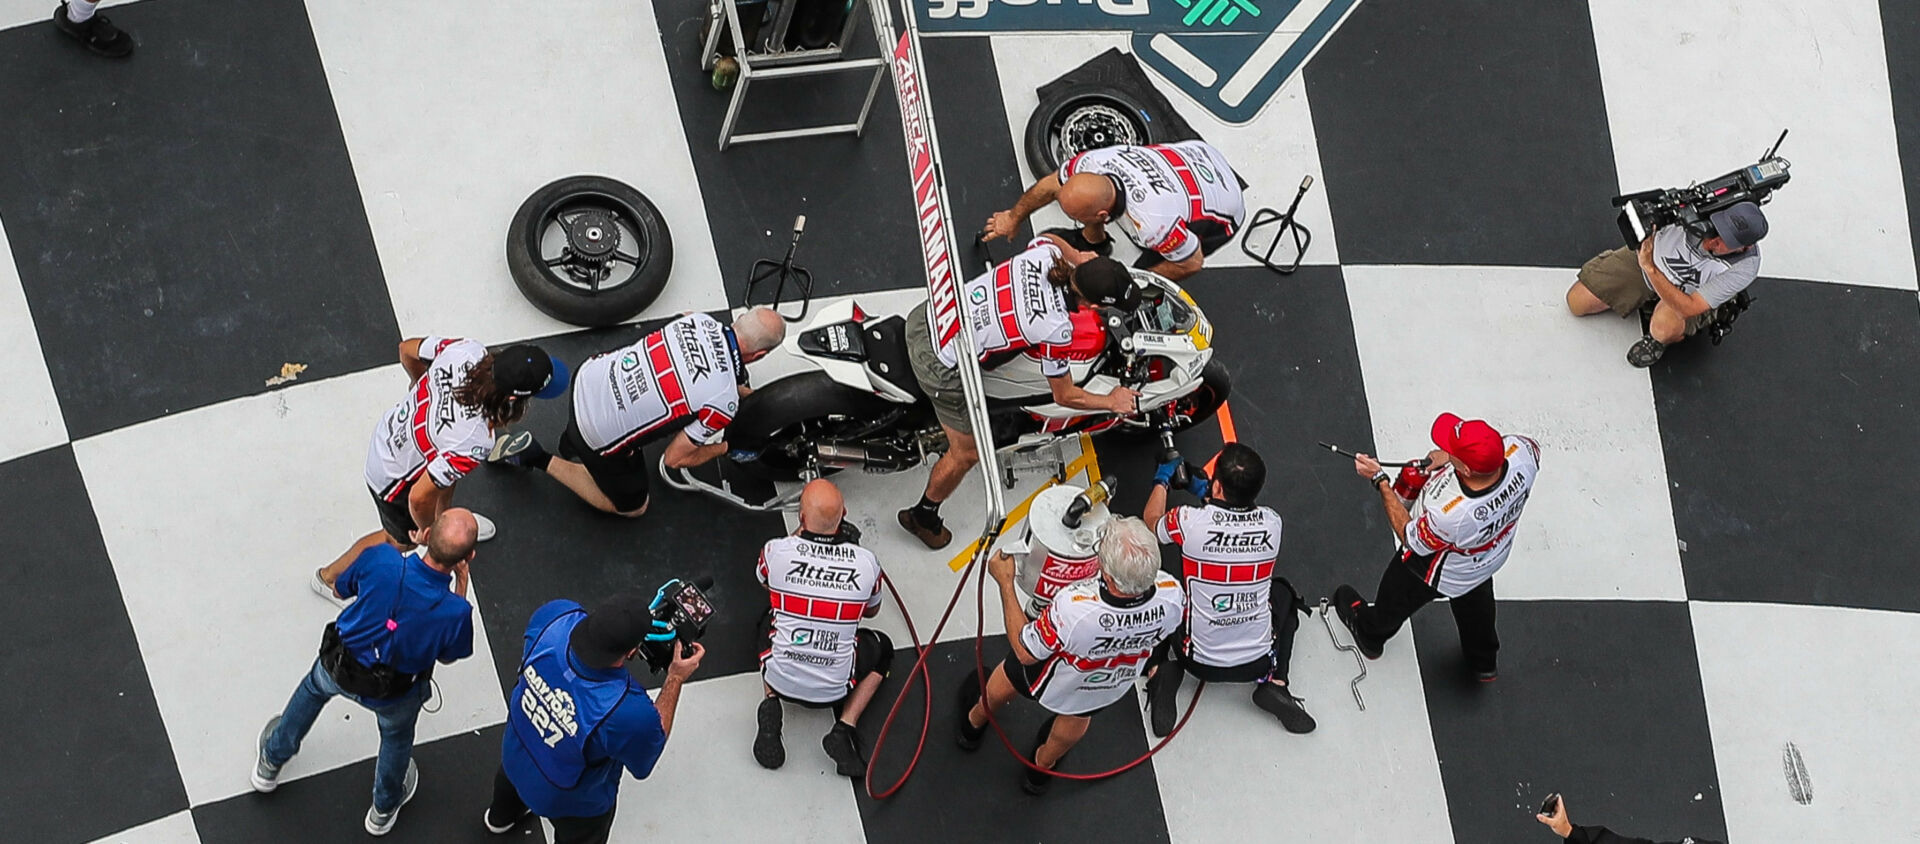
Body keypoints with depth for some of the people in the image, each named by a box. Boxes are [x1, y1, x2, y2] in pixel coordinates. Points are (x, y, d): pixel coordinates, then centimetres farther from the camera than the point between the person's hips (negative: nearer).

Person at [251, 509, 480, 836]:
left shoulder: (380, 560, -34)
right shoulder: (456, 612, -36)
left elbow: (342, 586, -9)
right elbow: (448, 656, -11)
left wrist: (401, 543, -5)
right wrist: (461, 585, -13)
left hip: (337, 667, 2)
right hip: (393, 695, -1)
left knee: (314, 687, 38)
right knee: (397, 737, 34)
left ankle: (269, 764, 62)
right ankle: (384, 808, 61)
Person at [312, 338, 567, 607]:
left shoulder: (467, 350, -30)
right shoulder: (475, 441, -45)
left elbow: (407, 349, -8)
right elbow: (420, 497, -35)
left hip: (390, 430, 5)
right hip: (394, 479, -5)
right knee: (400, 539, 26)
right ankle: (330, 577, 49)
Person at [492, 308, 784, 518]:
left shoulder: (701, 322, -7)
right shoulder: (723, 404, -23)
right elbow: (675, 459, -12)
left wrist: (738, 390, 27)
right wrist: (723, 448, 4)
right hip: (603, 438, -7)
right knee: (632, 508, 22)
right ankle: (540, 460, 11)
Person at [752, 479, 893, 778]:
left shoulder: (776, 551, -16)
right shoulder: (866, 562, -14)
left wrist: (801, 534, 13)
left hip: (781, 681, 1)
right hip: (834, 690, -1)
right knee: (881, 648, 30)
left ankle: (771, 704, 8)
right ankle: (845, 727, 8)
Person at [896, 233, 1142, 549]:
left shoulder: (1044, 252, -11)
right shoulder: (1056, 329, -26)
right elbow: (1065, 396, -7)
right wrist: (1112, 402, 7)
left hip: (926, 314, 7)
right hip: (943, 367, -7)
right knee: (967, 453, 14)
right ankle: (923, 516, 37)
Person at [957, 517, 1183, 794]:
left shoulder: (1072, 609, -50)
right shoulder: (1172, 595, -40)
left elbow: (1025, 653, -28)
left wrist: (1005, 581, -22)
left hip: (1052, 683, -2)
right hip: (1113, 686, 3)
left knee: (1008, 677, 34)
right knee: (1076, 719, 37)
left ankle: (974, 724, 64)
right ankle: (1043, 767, 65)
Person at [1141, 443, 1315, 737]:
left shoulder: (1190, 520, -21)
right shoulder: (1271, 523, -13)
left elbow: (1151, 519, 4)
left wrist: (1162, 481, 22)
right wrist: (1206, 494, 23)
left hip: (1200, 662, -1)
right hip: (1258, 663, 1)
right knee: (1282, 592, 31)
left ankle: (1158, 670, 4)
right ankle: (1274, 683, 13)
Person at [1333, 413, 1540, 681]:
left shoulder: (1450, 515, -49)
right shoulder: (1518, 451, -38)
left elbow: (1409, 537, -25)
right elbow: (1533, 446, -8)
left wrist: (1379, 480, -21)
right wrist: (1452, 455, -13)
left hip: (1442, 572, -5)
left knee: (1398, 598, 29)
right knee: (1474, 599, 36)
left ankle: (1370, 633, 62)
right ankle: (1484, 663, 64)